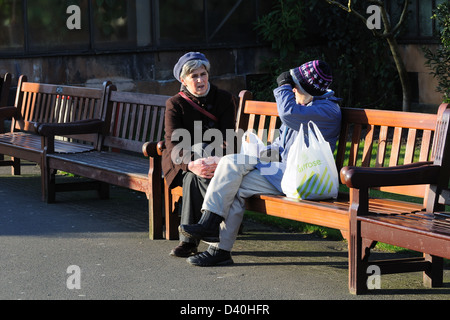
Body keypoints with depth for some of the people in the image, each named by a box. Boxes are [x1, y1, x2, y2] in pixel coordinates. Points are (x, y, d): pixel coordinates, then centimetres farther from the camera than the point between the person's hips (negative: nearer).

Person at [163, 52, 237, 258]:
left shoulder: (224, 99, 3)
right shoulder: (175, 104, 0)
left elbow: (227, 139, -7)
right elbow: (173, 143, -13)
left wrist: (216, 160, -31)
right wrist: (191, 164, -35)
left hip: (213, 158, 0)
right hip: (182, 163, 0)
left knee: (195, 178, -35)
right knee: (194, 175, -36)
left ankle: (189, 239, -34)